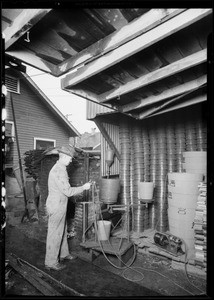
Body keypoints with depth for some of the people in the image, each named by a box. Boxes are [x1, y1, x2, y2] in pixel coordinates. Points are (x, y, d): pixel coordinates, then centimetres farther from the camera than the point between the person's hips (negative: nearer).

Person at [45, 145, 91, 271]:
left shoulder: (58, 168, 9)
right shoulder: (59, 171, -24)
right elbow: (68, 191, -26)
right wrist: (83, 187, -15)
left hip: (59, 205, 10)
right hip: (56, 207, -10)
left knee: (62, 231, 21)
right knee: (55, 234, 4)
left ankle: (63, 254, 38)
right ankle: (51, 262, 20)